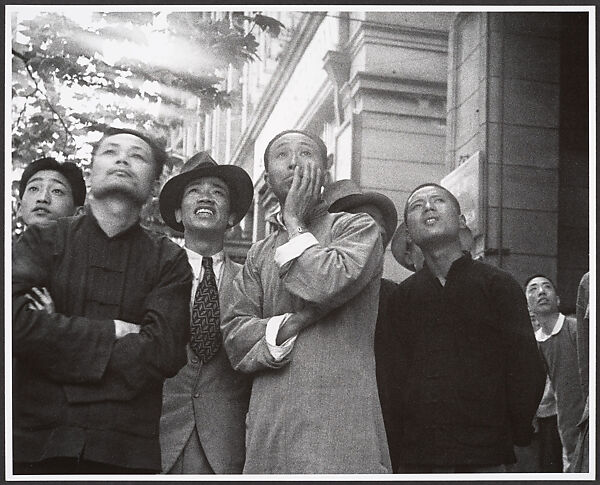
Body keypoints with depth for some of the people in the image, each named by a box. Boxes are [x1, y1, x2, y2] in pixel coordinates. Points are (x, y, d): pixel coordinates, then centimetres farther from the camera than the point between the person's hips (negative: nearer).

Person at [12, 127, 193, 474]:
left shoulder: (169, 260, 6)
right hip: (35, 443, 0)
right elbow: (15, 318, -11)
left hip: (126, 452, 0)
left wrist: (58, 337, -8)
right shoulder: (43, 240, 6)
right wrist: (112, 332, -11)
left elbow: (163, 353, -8)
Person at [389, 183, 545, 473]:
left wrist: (516, 434, -2)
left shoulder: (499, 284, 5)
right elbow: (395, 375, 7)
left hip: (485, 455, -1)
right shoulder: (403, 295, 11)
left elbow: (526, 370, 2)